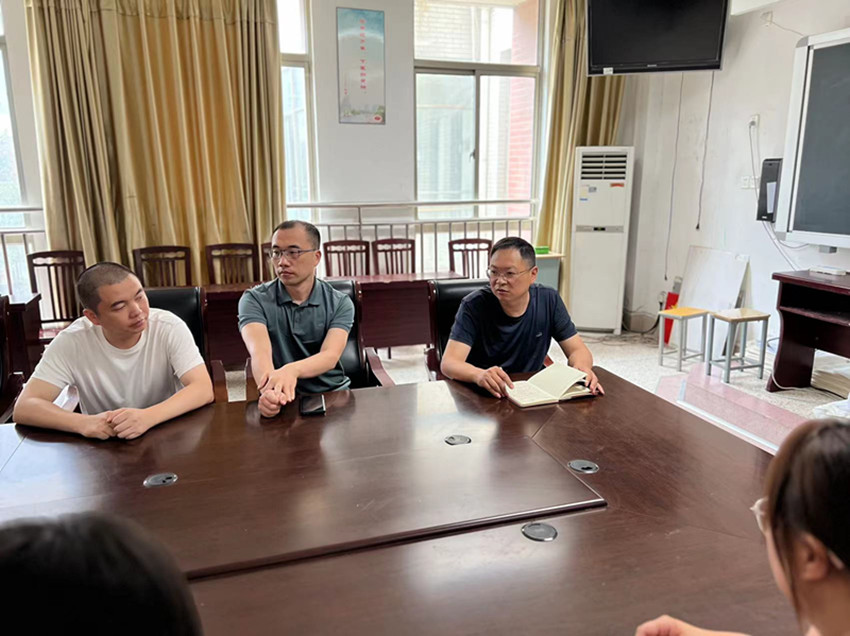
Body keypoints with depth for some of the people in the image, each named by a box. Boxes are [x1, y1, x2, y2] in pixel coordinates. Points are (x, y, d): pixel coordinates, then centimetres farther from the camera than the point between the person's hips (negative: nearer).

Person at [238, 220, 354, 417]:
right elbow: (260, 351, -21)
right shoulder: (254, 300, -4)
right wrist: (270, 392, -42)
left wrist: (291, 370, -38)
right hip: (282, 402, -1)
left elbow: (330, 356, -17)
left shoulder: (340, 303, -2)